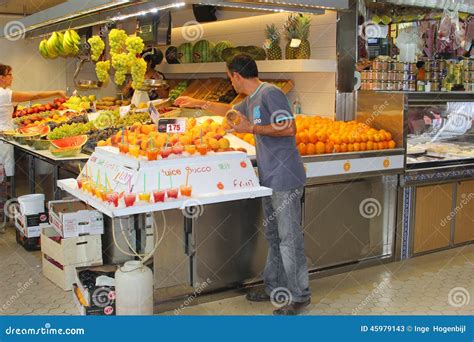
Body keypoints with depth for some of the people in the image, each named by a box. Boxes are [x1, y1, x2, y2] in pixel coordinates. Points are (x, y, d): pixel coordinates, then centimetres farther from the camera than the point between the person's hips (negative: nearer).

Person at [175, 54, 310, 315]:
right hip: (269, 178, 10)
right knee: (273, 236, 16)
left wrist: (251, 129, -15)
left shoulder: (270, 94, -13)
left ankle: (299, 296, 7)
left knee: (289, 237, -3)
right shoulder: (251, 100, 17)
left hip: (284, 178, -10)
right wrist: (198, 103, 39)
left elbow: (290, 128, -20)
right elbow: (232, 111, 36)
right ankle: (273, 287, 27)